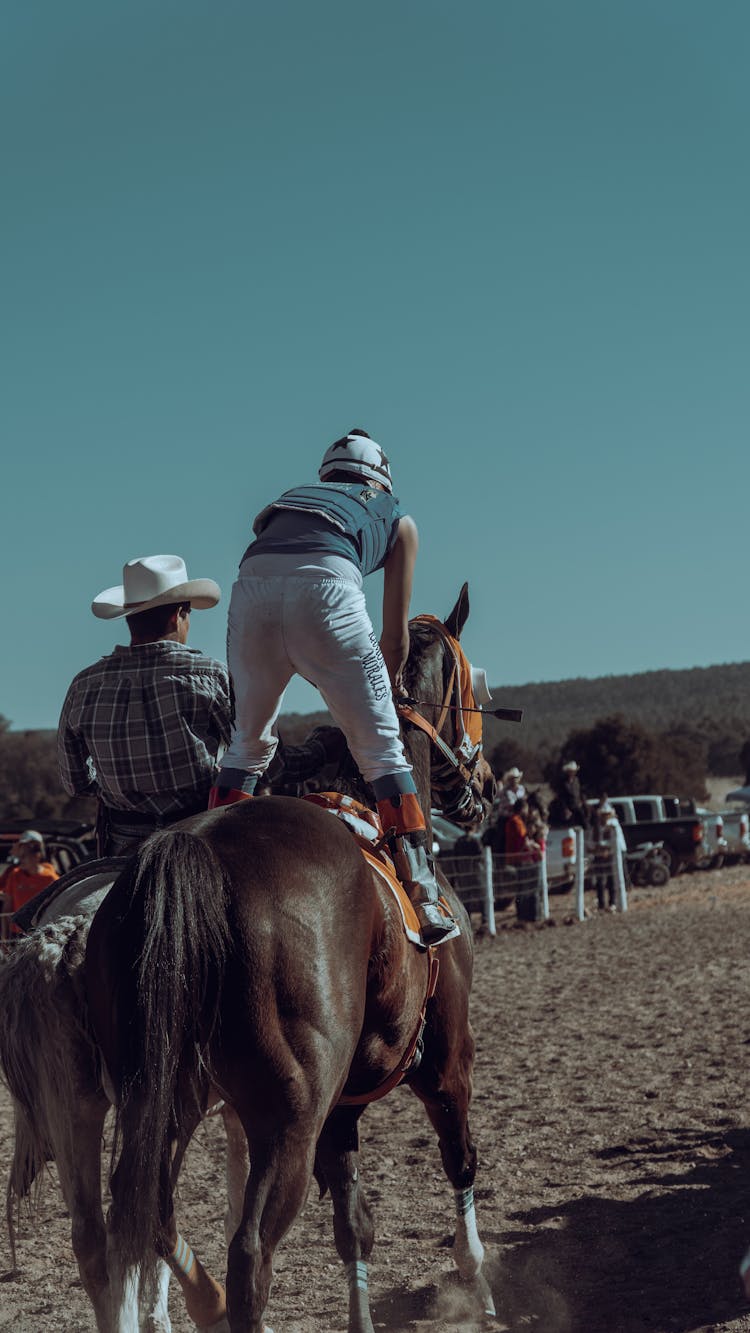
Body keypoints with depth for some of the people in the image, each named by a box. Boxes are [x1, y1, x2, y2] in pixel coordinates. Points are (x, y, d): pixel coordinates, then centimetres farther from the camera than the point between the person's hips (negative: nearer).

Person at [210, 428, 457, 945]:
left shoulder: (294, 496, 41)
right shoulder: (398, 518, 33)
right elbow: (395, 637, 31)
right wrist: (384, 689, 48)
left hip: (253, 580, 3)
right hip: (326, 584, -3)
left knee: (249, 744, 20)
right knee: (382, 748, 3)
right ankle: (426, 904, -3)